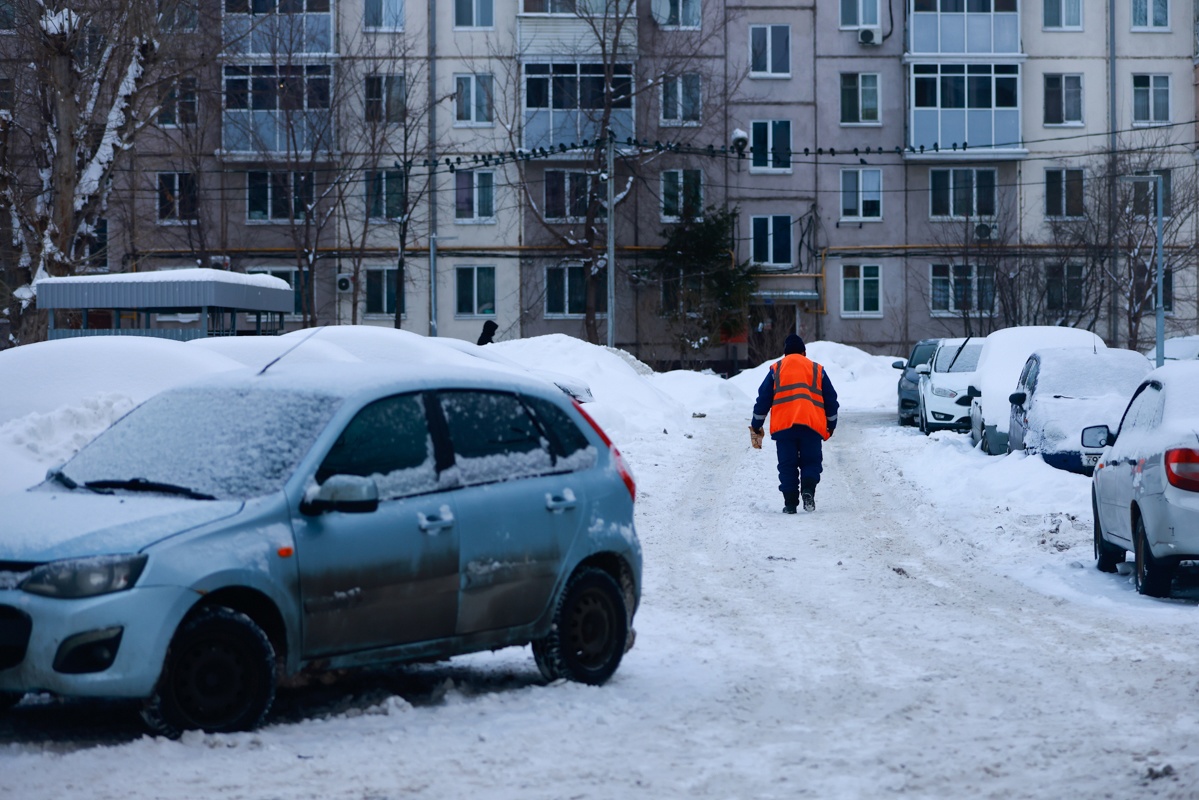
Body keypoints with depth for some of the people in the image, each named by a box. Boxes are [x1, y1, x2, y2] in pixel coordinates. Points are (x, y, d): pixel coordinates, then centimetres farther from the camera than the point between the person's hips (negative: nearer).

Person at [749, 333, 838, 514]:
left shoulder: (776, 369, 15)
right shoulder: (817, 370, 17)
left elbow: (763, 399, 12)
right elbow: (831, 400, 18)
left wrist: (756, 426, 18)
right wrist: (831, 425, 28)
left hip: (783, 425, 0)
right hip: (812, 425, 0)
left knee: (787, 465, 7)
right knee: (811, 462, 8)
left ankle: (790, 502, 0)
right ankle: (808, 489, -18)